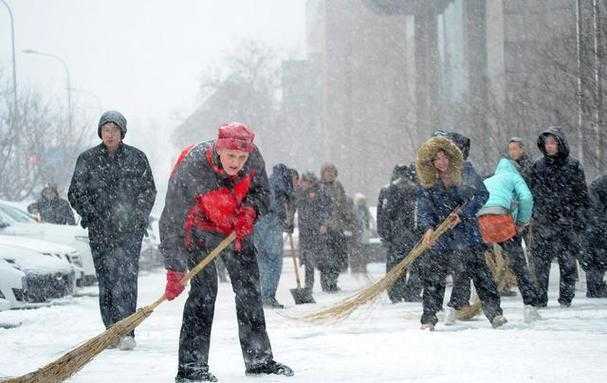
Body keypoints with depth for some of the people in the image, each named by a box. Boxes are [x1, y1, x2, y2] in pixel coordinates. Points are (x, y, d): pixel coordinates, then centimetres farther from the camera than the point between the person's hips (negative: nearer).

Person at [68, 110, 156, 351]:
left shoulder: (136, 158, 7)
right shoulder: (87, 159, 9)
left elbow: (149, 191, 11)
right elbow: (75, 193, 12)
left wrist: (137, 216, -1)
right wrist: (90, 214, -1)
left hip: (130, 229, -2)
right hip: (100, 229, 2)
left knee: (126, 276, -14)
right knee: (105, 279, 1)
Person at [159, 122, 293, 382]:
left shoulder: (253, 158, -22)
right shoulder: (191, 169, -35)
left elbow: (261, 190, -1)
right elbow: (172, 222, -31)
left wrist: (249, 210, -23)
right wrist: (174, 271, -32)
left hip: (237, 228, 5)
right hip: (198, 229, -5)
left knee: (249, 288, 7)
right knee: (204, 288, -18)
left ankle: (259, 359, 19)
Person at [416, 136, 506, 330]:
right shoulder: (426, 183, 2)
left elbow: (481, 195, -9)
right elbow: (424, 209, -5)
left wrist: (461, 213, -20)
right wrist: (428, 228, -24)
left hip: (466, 231, -1)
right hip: (439, 236, 1)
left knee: (478, 269, -6)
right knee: (433, 276, 0)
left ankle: (494, 311, -3)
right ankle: (429, 318, 8)